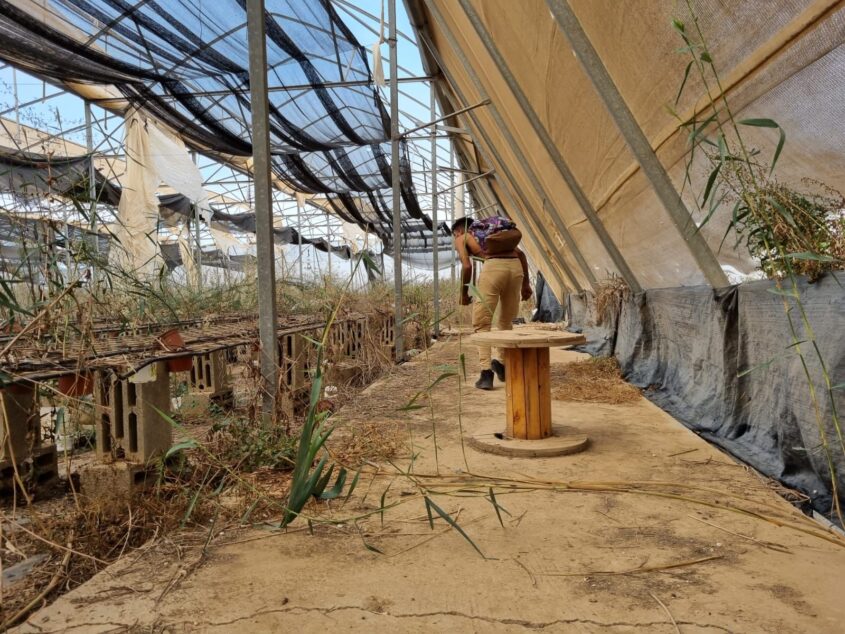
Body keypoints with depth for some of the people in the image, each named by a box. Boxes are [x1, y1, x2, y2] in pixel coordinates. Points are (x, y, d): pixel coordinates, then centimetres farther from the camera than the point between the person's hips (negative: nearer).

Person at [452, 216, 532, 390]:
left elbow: (467, 266, 2)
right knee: (506, 321, 22)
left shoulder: (461, 238, 20)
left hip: (493, 267, -5)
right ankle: (502, 364, 27)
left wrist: (464, 293, 14)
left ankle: (486, 372, -3)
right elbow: (520, 254, 22)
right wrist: (526, 283, 21)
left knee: (481, 323, 5)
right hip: (515, 266, 5)